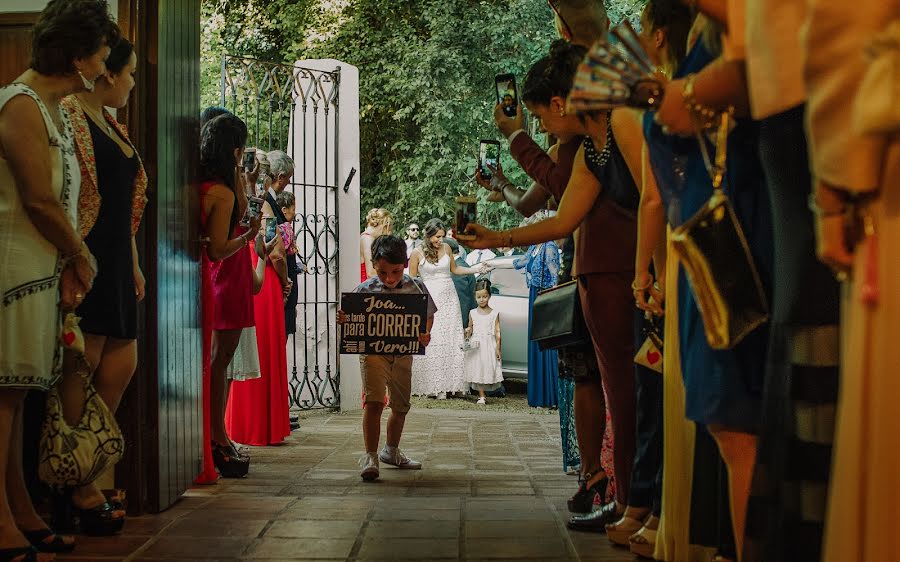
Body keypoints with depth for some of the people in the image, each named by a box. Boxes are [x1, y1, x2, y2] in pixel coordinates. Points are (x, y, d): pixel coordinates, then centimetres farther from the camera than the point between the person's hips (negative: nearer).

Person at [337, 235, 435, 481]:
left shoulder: (416, 288, -3)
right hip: (373, 350, -3)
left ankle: (391, 451, 36)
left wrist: (425, 334, -11)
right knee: (374, 402, -17)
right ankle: (370, 456, -10)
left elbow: (429, 316, 8)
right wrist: (343, 320, -23)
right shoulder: (365, 290, -7)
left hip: (403, 352, 3)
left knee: (401, 406, 15)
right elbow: (354, 320, 0)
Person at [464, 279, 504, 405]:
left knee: (489, 369, -1)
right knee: (477, 370, -2)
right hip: (476, 345, 1)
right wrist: (468, 332, -10)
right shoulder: (473, 313, 6)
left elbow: (497, 332, -1)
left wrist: (498, 348, -6)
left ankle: (482, 393, 15)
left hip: (489, 345, -1)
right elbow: (470, 328, 14)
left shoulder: (494, 313, 1)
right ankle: (481, 396, 3)